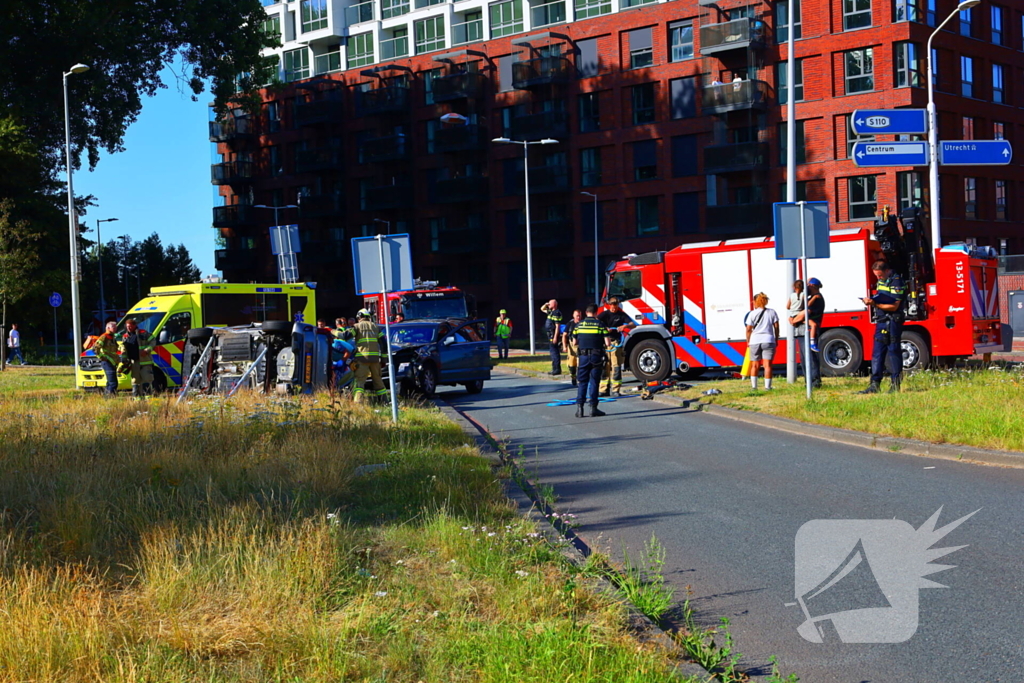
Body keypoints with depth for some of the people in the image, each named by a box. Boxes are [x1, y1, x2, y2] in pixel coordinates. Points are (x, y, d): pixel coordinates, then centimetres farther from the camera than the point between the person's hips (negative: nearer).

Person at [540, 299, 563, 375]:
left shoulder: (556, 313, -15)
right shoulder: (551, 312, 15)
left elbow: (557, 326, -20)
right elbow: (542, 309, 32)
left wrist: (555, 337, -24)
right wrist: (546, 304, 12)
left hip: (554, 335, -10)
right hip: (550, 335, 10)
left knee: (554, 352, -9)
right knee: (553, 352, 13)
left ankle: (557, 370, -9)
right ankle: (555, 369, 19)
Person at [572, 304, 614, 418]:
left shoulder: (579, 325, 4)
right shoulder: (600, 324, -3)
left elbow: (575, 343, 11)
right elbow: (607, 343, -6)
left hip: (583, 356, 2)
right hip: (596, 356, -2)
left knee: (582, 382, 7)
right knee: (594, 382, 4)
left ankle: (579, 407, 0)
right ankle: (593, 408, 4)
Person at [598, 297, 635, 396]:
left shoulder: (622, 315, 7)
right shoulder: (605, 314, 7)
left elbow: (633, 325, -2)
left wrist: (625, 326, -23)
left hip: (617, 342, -1)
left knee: (616, 366, -4)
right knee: (604, 366, 1)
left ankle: (615, 390, -1)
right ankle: (604, 390, 5)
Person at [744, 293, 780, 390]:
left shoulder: (752, 314, -2)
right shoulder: (772, 312, 5)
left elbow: (749, 329, -3)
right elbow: (776, 327, 6)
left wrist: (748, 341, 9)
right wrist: (776, 340, 15)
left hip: (755, 341, 0)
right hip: (768, 340, 0)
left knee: (754, 365, 11)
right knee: (767, 364, -1)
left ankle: (754, 386, 13)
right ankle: (767, 386, -6)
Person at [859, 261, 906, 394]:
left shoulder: (896, 282, -12)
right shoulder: (881, 281, 14)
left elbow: (894, 306, -15)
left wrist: (875, 304, -21)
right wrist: (871, 301, 1)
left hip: (893, 322, -9)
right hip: (881, 321, 9)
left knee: (893, 351, -4)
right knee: (877, 352, 6)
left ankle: (895, 385, 1)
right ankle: (875, 385, 7)